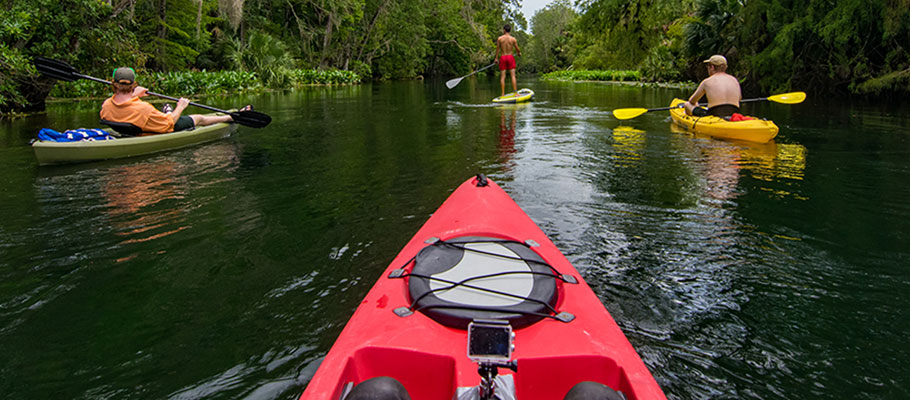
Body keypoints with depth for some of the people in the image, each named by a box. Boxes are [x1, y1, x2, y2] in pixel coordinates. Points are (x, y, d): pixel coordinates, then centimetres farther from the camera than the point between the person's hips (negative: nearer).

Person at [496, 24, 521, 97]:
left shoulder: (500, 38, -3)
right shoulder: (513, 39, -3)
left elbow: (497, 49, 1)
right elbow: (517, 49, 1)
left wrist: (496, 58, 12)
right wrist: (519, 53, 24)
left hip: (502, 57, 1)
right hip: (510, 57, -1)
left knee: (502, 76, 3)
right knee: (513, 75, 0)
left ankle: (503, 94, 2)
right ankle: (515, 93, -5)